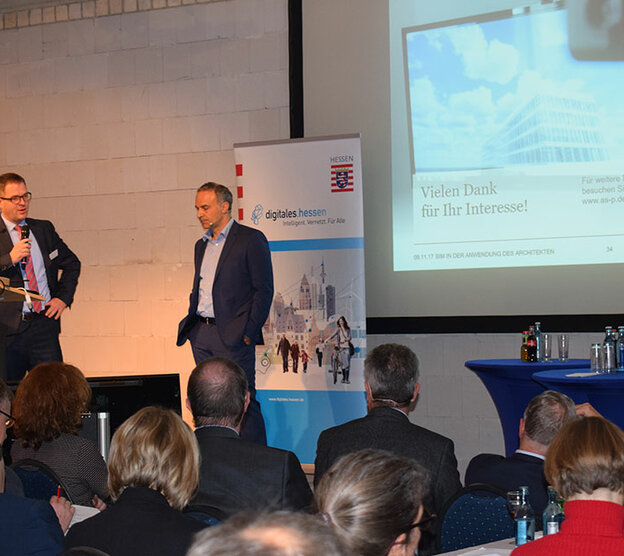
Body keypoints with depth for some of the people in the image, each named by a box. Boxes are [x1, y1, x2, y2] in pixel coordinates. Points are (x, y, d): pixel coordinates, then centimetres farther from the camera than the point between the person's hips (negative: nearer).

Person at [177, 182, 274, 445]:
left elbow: (264, 289, -8)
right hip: (201, 334, 7)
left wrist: (249, 332, -14)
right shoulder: (201, 245, 19)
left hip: (232, 334, -7)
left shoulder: (251, 239, -4)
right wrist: (191, 324, 12)